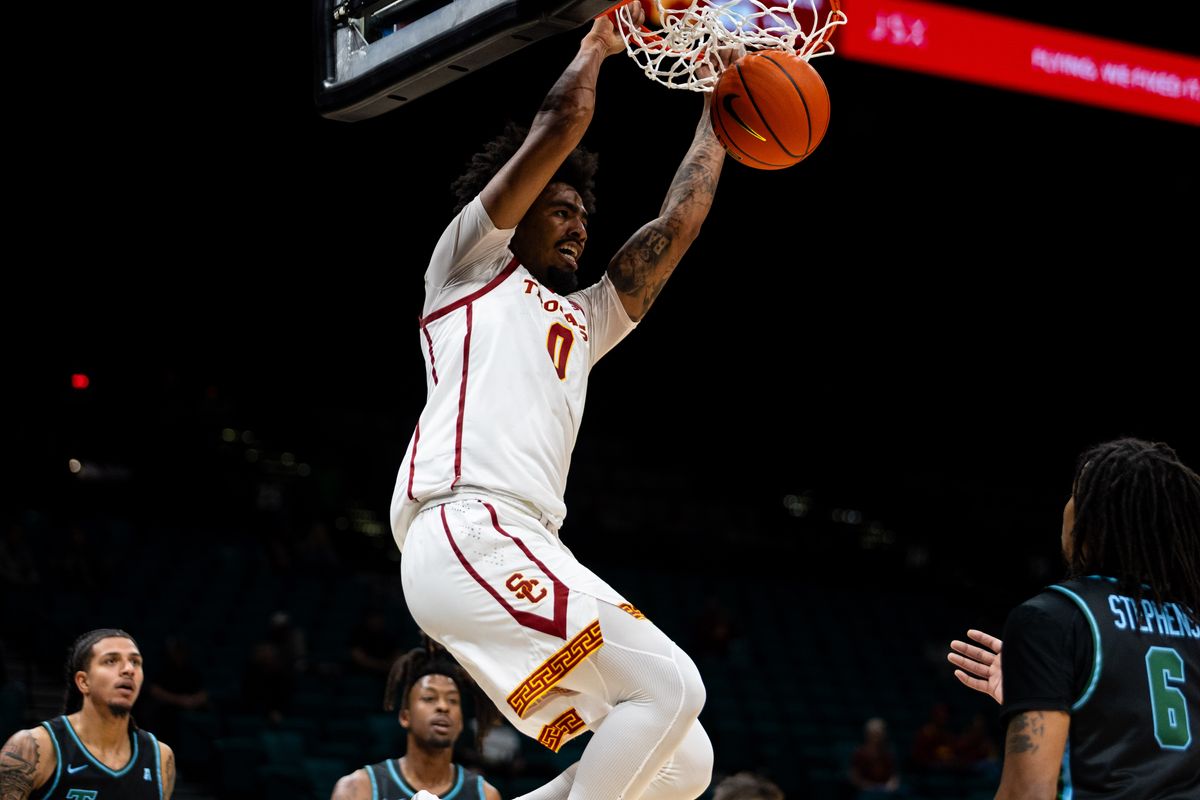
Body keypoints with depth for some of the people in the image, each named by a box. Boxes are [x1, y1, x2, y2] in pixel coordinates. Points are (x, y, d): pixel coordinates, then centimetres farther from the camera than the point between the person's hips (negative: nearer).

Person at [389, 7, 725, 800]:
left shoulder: (581, 321, 34)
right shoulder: (472, 263, 15)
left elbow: (676, 226, 35)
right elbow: (562, 125, 8)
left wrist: (717, 116, 43)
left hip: (526, 549, 9)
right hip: (469, 534, -8)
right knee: (671, 686, -18)